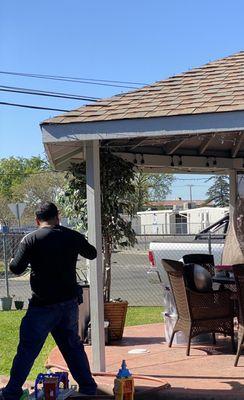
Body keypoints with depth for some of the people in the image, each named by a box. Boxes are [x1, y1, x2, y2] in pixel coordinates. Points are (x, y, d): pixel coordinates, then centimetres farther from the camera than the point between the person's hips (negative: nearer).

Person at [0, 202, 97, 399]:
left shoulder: (30, 240, -10)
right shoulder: (72, 236, 1)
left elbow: (16, 268, -12)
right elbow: (92, 253, 17)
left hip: (43, 304, -4)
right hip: (69, 302, 4)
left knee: (28, 348, 6)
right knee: (73, 345, 18)